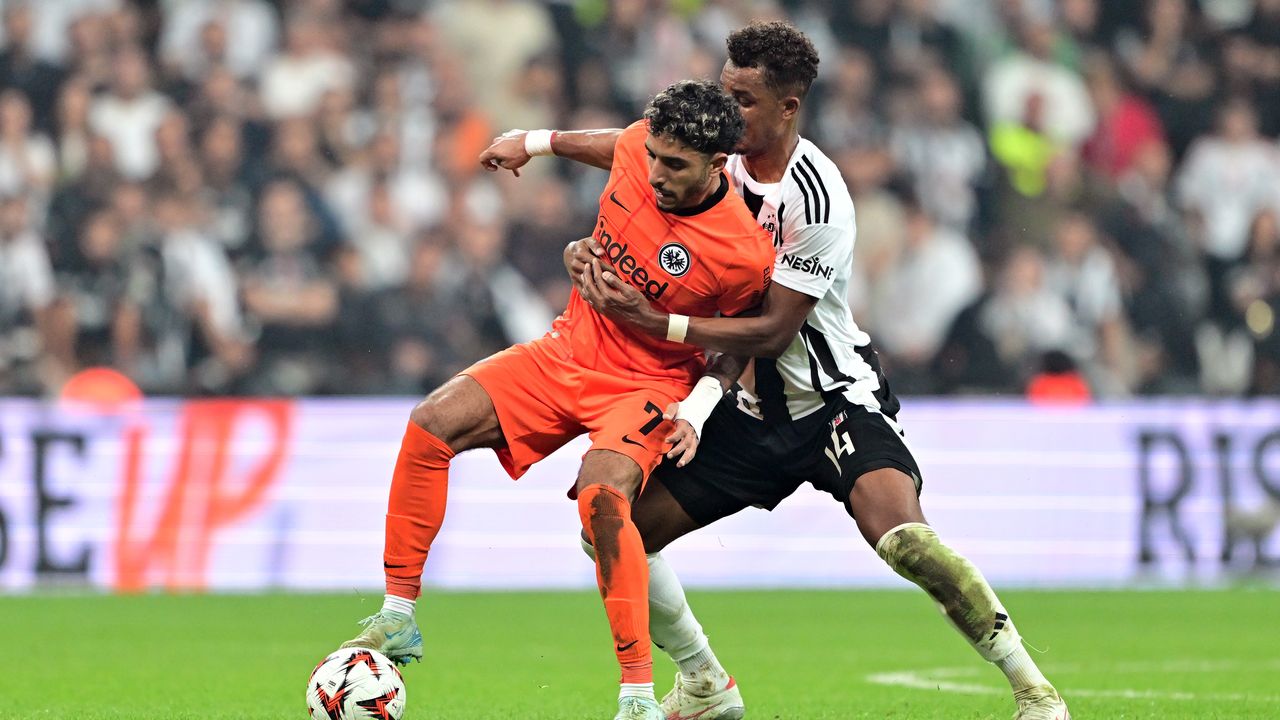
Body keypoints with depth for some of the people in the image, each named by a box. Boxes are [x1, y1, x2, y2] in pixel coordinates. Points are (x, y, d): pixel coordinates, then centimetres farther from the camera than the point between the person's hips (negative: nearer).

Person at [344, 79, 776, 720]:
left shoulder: (744, 254, -25)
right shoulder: (638, 146, -13)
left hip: (647, 385, -6)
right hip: (569, 350, 6)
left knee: (602, 494, -33)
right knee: (432, 423, -11)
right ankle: (398, 617, -2)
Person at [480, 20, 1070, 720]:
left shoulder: (816, 201, -23)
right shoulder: (720, 150, -3)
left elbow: (772, 331, -22)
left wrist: (651, 320, -26)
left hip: (835, 399, -7)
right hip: (753, 412, 7)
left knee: (902, 537, -30)